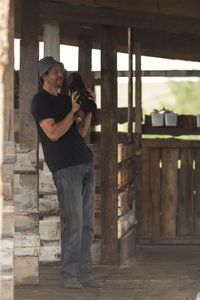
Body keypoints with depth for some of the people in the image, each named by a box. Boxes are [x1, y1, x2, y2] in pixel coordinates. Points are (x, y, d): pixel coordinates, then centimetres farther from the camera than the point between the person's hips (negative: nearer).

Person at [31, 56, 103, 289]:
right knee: (74, 224, -11)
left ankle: (84, 274, 8)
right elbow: (53, 133, -13)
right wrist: (73, 110, -12)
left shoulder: (65, 99, 21)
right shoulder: (40, 101, -2)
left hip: (85, 164, 8)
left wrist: (89, 111, 6)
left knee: (87, 225, 5)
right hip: (65, 167, -8)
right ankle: (68, 276, -5)